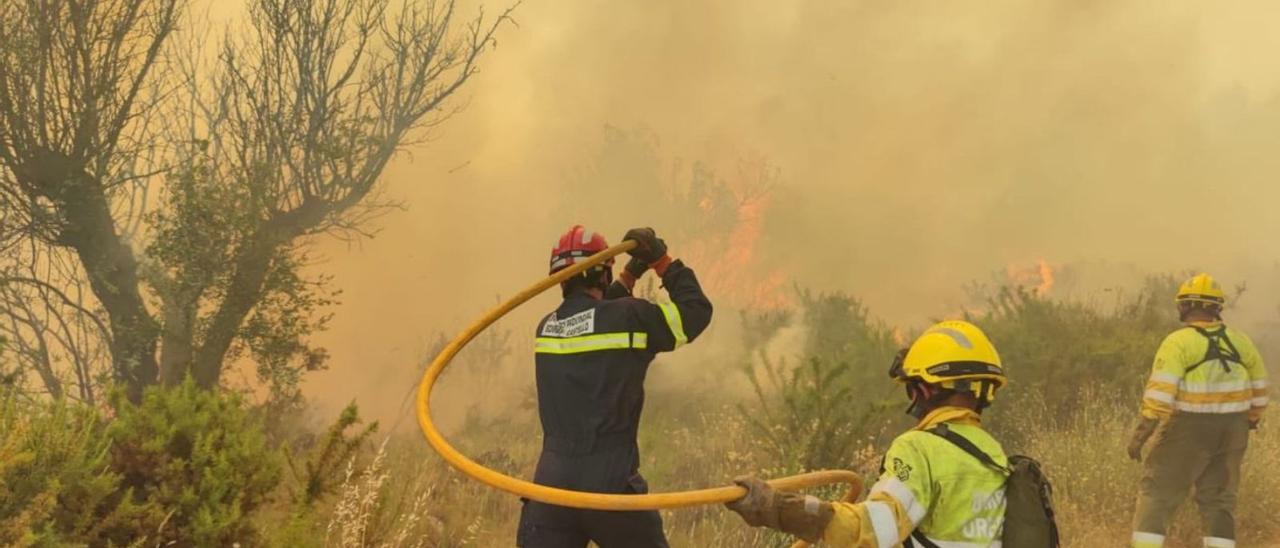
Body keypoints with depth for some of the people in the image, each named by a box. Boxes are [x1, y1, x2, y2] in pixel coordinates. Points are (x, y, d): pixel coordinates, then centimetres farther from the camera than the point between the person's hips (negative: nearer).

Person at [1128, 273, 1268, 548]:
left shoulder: (1178, 342, -14)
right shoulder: (1239, 341, 3)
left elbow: (1160, 391, -23)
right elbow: (1257, 389, 12)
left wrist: (1141, 433, -22)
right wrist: (1251, 422, 26)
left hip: (1188, 430, -4)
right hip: (1230, 431, 5)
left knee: (1158, 494, 3)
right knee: (1218, 498, 13)